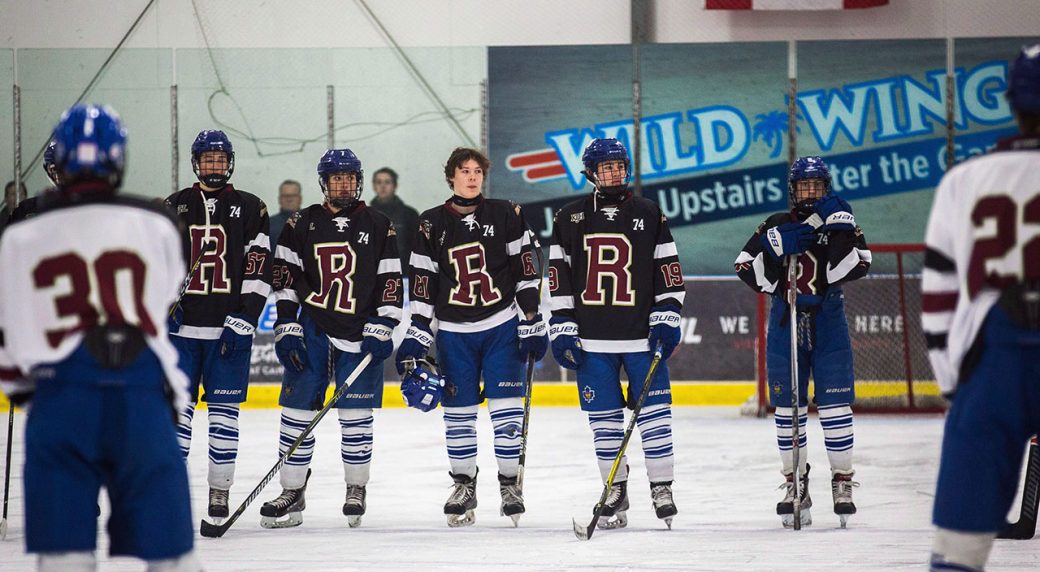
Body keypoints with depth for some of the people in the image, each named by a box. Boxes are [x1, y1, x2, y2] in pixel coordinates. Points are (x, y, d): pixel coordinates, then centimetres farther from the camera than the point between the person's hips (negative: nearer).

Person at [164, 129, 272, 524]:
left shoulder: (250, 209, 4)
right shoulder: (175, 207, 10)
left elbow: (259, 270, -1)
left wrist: (244, 319, -10)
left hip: (230, 328, -2)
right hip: (181, 324, 2)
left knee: (224, 410, -1)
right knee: (176, 406, 0)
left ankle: (220, 492, 2)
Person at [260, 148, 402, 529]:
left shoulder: (379, 227, 4)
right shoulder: (303, 224, 4)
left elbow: (391, 283, 3)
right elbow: (285, 277, 4)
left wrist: (380, 331, -6)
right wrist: (287, 328, -3)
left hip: (359, 335, -1)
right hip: (312, 330, 1)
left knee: (356, 415, -1)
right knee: (298, 408, -2)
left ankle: (356, 490, 13)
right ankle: (292, 493, 5)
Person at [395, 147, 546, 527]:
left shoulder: (505, 215, 0)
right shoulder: (432, 224, 3)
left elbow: (526, 271, 0)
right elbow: (422, 284, 4)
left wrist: (532, 322, -4)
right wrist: (416, 337, 0)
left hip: (501, 325, -1)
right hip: (453, 331, 1)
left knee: (506, 404, -5)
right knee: (458, 410, 3)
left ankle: (509, 483, 5)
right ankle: (463, 486, 14)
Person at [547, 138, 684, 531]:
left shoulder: (648, 214, 5)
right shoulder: (570, 218, 7)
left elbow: (669, 270, 6)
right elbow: (558, 277, 7)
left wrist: (667, 320, -3)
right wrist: (562, 330, 1)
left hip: (642, 335, -1)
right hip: (592, 339, 1)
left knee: (654, 410, -3)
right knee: (604, 417, 4)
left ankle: (662, 487, 6)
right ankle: (615, 492, 13)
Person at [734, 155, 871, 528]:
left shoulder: (842, 224, 3)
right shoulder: (775, 228, 6)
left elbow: (855, 267, -13)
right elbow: (747, 268, -3)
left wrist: (840, 229, -20)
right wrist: (779, 246, -15)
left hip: (828, 326, -2)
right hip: (785, 326, 2)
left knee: (835, 405, -6)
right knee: (788, 407, 4)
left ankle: (843, 483, 2)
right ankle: (795, 483, 14)